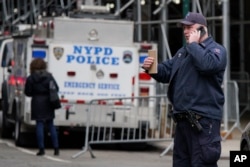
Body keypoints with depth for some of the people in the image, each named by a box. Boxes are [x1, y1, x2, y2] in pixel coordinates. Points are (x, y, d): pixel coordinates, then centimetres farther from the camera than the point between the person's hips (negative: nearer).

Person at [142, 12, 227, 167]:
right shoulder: (183, 51, 22)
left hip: (204, 119, -9)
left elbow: (207, 65, -25)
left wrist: (193, 44, -12)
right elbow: (166, 72, 19)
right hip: (183, 118, 9)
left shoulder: (216, 49, -3)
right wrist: (151, 68, -2)